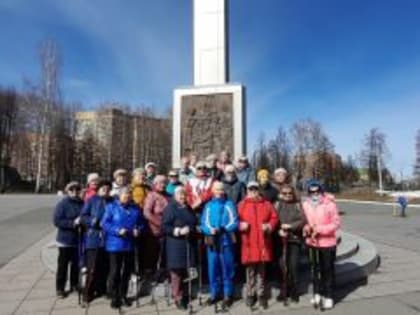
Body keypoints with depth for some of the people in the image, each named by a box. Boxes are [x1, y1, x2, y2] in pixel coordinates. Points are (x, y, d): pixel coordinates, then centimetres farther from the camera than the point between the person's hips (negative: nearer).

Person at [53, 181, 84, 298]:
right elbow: (57, 221, -16)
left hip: (78, 239, 3)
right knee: (63, 265, 8)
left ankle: (74, 284, 31)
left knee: (76, 264, 14)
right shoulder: (62, 204, -11)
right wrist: (73, 223, -24)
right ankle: (60, 288, 23)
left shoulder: (82, 203, -1)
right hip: (65, 240, -3)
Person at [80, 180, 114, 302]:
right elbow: (83, 217, -2)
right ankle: (88, 292, 16)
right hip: (93, 238, -3)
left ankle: (101, 289, 28)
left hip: (107, 238, 3)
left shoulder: (112, 202, 5)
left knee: (105, 266, 10)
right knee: (93, 267, -1)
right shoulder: (91, 200, -2)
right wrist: (92, 221, -17)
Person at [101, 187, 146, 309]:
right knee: (115, 271, 2)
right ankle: (114, 297, 18)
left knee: (127, 270, 13)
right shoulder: (111, 207, -5)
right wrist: (117, 231, -22)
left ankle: (123, 295, 29)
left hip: (130, 244, 4)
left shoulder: (135, 208, 7)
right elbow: (104, 223, -11)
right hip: (115, 244, -4)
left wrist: (138, 230, -8)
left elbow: (142, 223, 13)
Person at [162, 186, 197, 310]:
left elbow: (194, 223, 26)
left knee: (186, 271, 11)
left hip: (188, 244, 6)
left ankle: (183, 295, 27)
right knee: (177, 271, -1)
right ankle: (178, 297, 12)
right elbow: (164, 227, -14)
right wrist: (179, 231, -21)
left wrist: (191, 229, 6)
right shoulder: (170, 208, -7)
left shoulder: (188, 208, 14)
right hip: (175, 245, -6)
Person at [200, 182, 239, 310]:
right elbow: (203, 224, 3)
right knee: (213, 268, 9)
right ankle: (214, 293, 25)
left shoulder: (229, 205, 3)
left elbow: (234, 223, -6)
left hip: (226, 241, -2)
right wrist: (210, 230, -18)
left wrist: (221, 229, -19)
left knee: (227, 268, 4)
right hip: (211, 241, 2)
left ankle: (228, 295, 17)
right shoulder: (208, 206, 9)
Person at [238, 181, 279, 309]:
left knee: (261, 270, 10)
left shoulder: (267, 204, 8)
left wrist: (269, 226, -11)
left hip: (263, 242, 2)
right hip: (248, 242, -1)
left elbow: (274, 218, 7)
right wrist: (240, 225, -17)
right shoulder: (242, 205, 3)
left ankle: (261, 295, 24)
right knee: (250, 270, 7)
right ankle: (250, 294, 22)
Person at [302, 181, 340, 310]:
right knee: (315, 269, 17)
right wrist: (306, 228, -14)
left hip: (327, 243, -4)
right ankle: (317, 294, 34)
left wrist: (319, 229, -23)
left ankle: (328, 297, 24)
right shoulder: (305, 205, -2)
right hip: (312, 243, 4)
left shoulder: (329, 204, -15)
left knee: (328, 270, 9)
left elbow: (336, 223, -15)